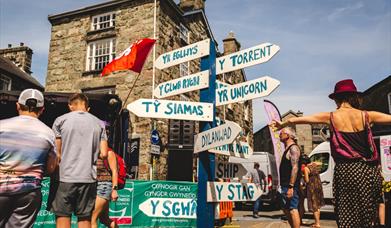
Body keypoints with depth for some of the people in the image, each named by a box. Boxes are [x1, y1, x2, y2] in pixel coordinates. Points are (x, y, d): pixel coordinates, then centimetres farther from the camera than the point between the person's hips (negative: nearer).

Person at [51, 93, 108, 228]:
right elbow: (104, 154, 3)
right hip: (89, 177, 2)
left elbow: (57, 153, -1)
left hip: (66, 177, -2)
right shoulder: (99, 123, 7)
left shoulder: (61, 120, 1)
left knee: (62, 217, 5)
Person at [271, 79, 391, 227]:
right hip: (369, 170, 2)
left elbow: (298, 119, 10)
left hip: (346, 170, -2)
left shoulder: (331, 117, 1)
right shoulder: (366, 116, 3)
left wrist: (282, 124, 26)